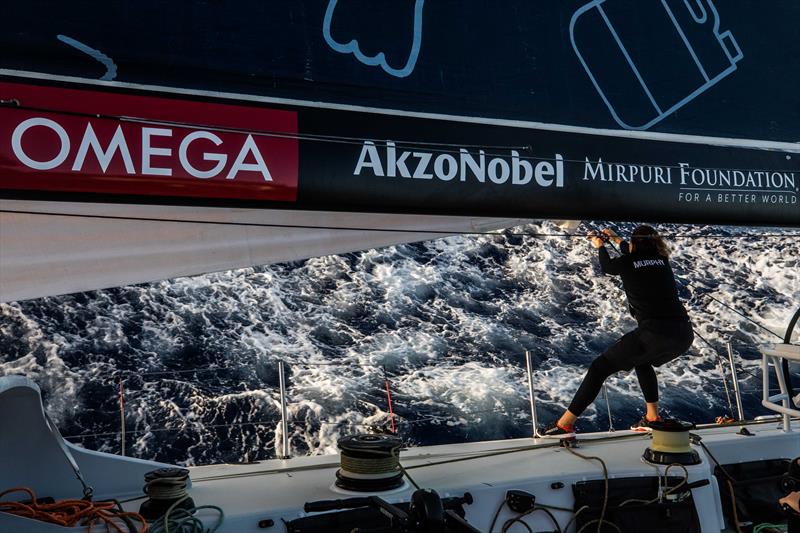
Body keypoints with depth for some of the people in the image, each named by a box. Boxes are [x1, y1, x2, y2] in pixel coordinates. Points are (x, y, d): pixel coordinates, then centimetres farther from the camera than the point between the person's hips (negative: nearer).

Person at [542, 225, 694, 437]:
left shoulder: (627, 263, 3)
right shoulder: (662, 260, 16)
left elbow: (607, 267, 26)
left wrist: (600, 247, 47)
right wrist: (616, 239, 56)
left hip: (654, 334, -6)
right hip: (684, 334, 6)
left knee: (600, 367, 3)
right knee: (643, 362, 35)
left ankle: (564, 424, 1)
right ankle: (652, 417, 34)